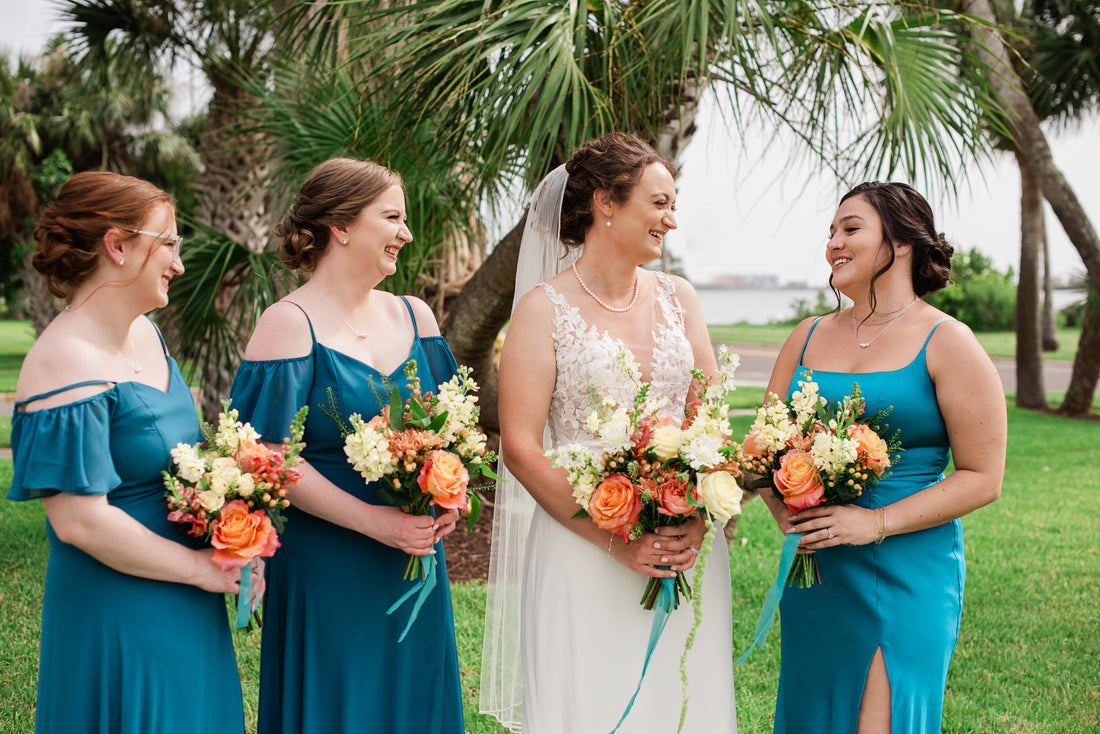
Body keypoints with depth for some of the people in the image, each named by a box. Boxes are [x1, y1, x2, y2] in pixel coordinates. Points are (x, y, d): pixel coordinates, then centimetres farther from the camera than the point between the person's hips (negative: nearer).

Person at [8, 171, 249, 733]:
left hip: (186, 611, 9)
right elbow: (80, 521, -25)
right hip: (115, 618, -9)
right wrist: (201, 566, -16)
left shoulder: (145, 335, 6)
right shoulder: (67, 365, -22)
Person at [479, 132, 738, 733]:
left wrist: (700, 517, -10)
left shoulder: (677, 298, 9)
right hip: (582, 548, -4)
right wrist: (616, 541, -16)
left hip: (683, 547, 4)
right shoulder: (544, 310, -6)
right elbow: (520, 446, -10)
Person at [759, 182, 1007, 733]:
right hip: (812, 570, 5)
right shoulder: (808, 337, 10)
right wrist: (785, 513, -7)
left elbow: (983, 477, -8)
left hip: (904, 572, -5)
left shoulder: (947, 344, -5)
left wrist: (877, 523, -17)